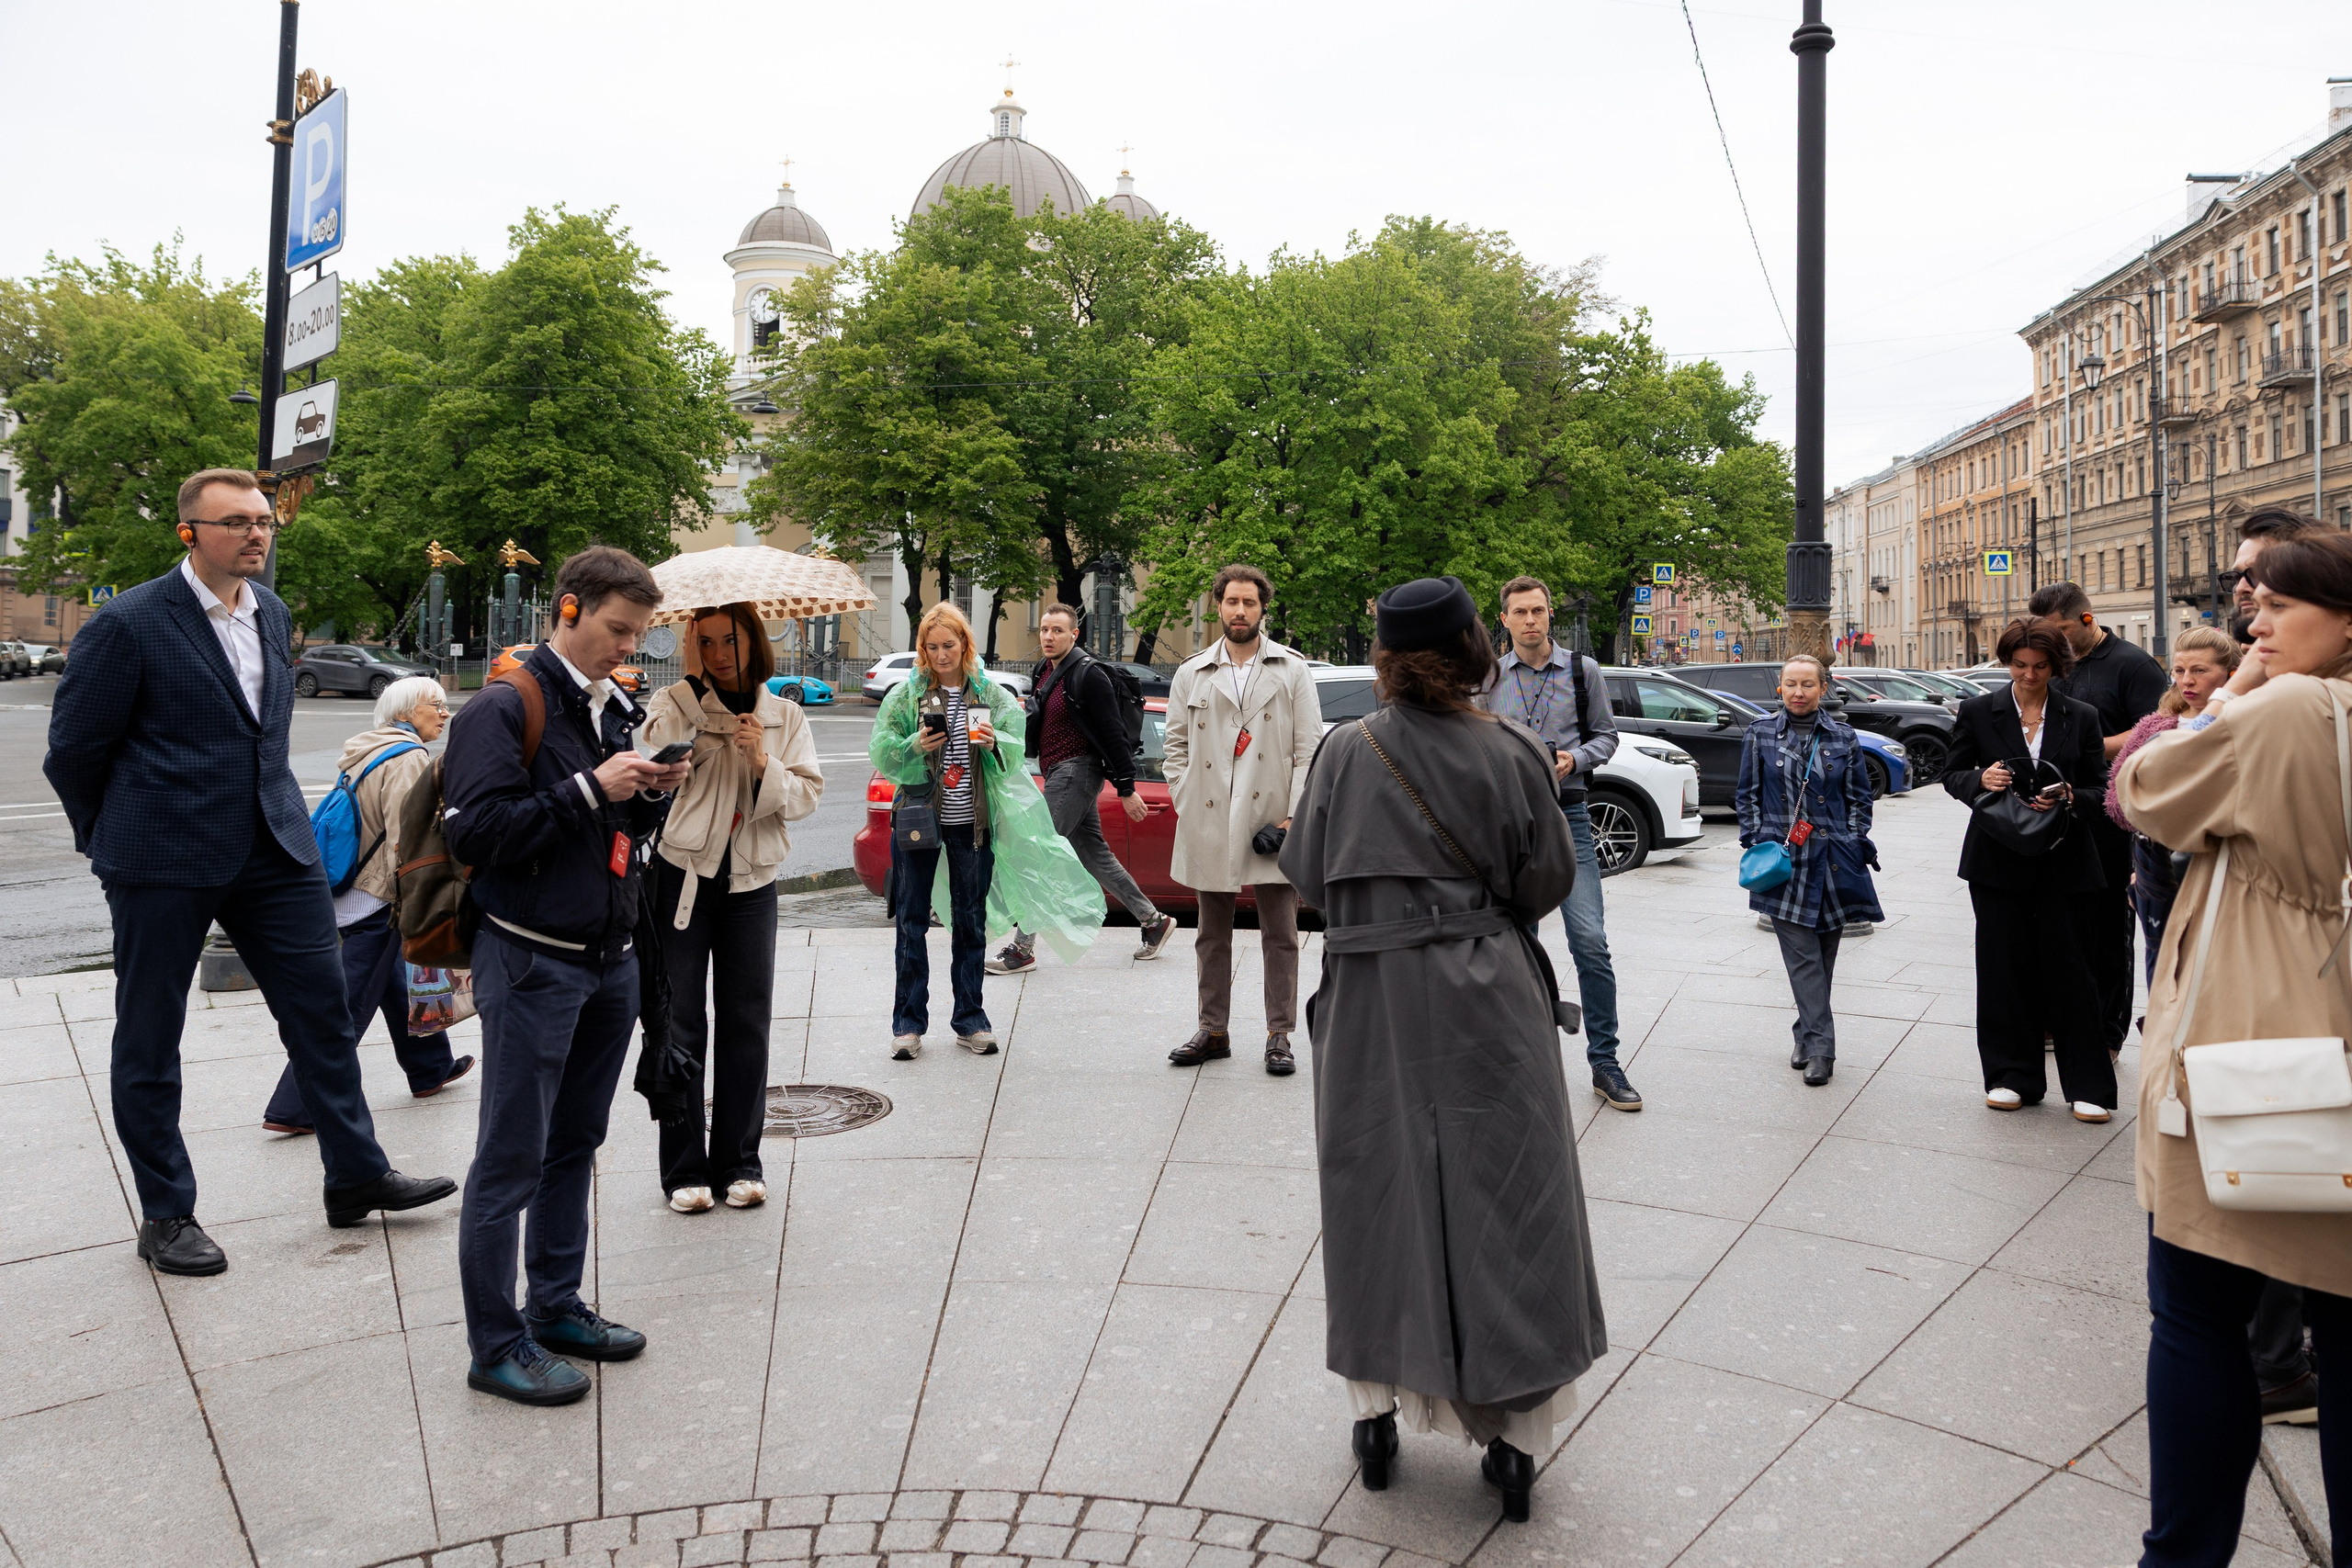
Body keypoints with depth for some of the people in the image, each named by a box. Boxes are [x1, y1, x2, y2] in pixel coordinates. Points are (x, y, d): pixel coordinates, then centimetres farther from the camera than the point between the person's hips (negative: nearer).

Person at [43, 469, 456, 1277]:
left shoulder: (273, 614, 9)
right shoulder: (129, 623, -12)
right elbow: (73, 749, -4)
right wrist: (112, 839, 6)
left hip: (275, 847, 6)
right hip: (163, 862, -6)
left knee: (323, 1007, 7)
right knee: (149, 1038, 8)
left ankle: (357, 1175, 20)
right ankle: (165, 1215, 21)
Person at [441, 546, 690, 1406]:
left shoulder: (610, 707, 13)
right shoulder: (506, 707, -12)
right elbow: (475, 831, -20)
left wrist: (651, 794, -1)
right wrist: (589, 789, -22)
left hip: (610, 957, 8)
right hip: (532, 962, -8)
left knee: (575, 1143, 17)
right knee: (512, 1158, 1)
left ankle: (557, 1305, 30)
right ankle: (496, 1344, 11)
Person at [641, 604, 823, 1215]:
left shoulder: (785, 716, 7)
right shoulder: (674, 702, 0)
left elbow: (808, 793, 0)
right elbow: (660, 763, -20)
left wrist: (764, 766, -17)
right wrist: (693, 681, -16)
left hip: (751, 881, 2)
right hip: (682, 874, -2)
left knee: (747, 1021, 6)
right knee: (681, 1021, 2)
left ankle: (738, 1162, 17)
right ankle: (683, 1169, 12)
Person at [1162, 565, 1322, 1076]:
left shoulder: (1292, 669, 6)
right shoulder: (1191, 675, 11)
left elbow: (1308, 748, 1)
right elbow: (1176, 746, 13)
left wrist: (1294, 816, -8)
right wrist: (1185, 804, 0)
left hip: (1272, 819, -2)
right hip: (1209, 824, 2)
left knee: (1280, 934, 2)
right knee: (1212, 934, 10)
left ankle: (1279, 1037, 10)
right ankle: (1213, 1032, 20)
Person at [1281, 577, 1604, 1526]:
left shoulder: (1346, 753, -5)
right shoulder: (1514, 756, -7)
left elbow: (1306, 876, 1)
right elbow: (1548, 884, -2)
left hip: (1372, 1004, 1)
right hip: (1485, 1002, -1)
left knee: (1379, 1198, 14)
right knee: (1499, 1201, 8)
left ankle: (1379, 1411, 25)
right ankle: (1511, 1435, 13)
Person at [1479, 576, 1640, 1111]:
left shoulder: (1582, 670, 4)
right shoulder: (1488, 677, 7)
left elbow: (1606, 734, 9)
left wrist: (1576, 757, -10)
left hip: (1566, 815, -1)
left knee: (1591, 941, -9)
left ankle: (1604, 1062, 1)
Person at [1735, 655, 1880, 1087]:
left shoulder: (1843, 738, 8)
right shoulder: (1760, 733, 6)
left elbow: (1859, 797, 12)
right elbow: (1747, 795, 9)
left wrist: (1854, 846, 1)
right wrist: (1756, 843, 0)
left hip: (1832, 859, 1)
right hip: (1782, 859, -1)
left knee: (1824, 955, 7)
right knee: (1802, 954, -7)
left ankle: (1807, 1035, 22)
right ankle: (1818, 1047, -6)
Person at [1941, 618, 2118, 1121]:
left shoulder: (2081, 717, 5)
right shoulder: (1979, 712, 4)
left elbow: (2100, 789, 5)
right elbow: (1953, 775, 7)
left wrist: (2068, 798, -16)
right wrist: (1980, 780, -15)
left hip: (2064, 863, 0)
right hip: (1998, 859, 1)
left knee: (2070, 968, 0)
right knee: (2004, 967, 6)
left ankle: (2088, 1086, 9)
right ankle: (2013, 1077, 18)